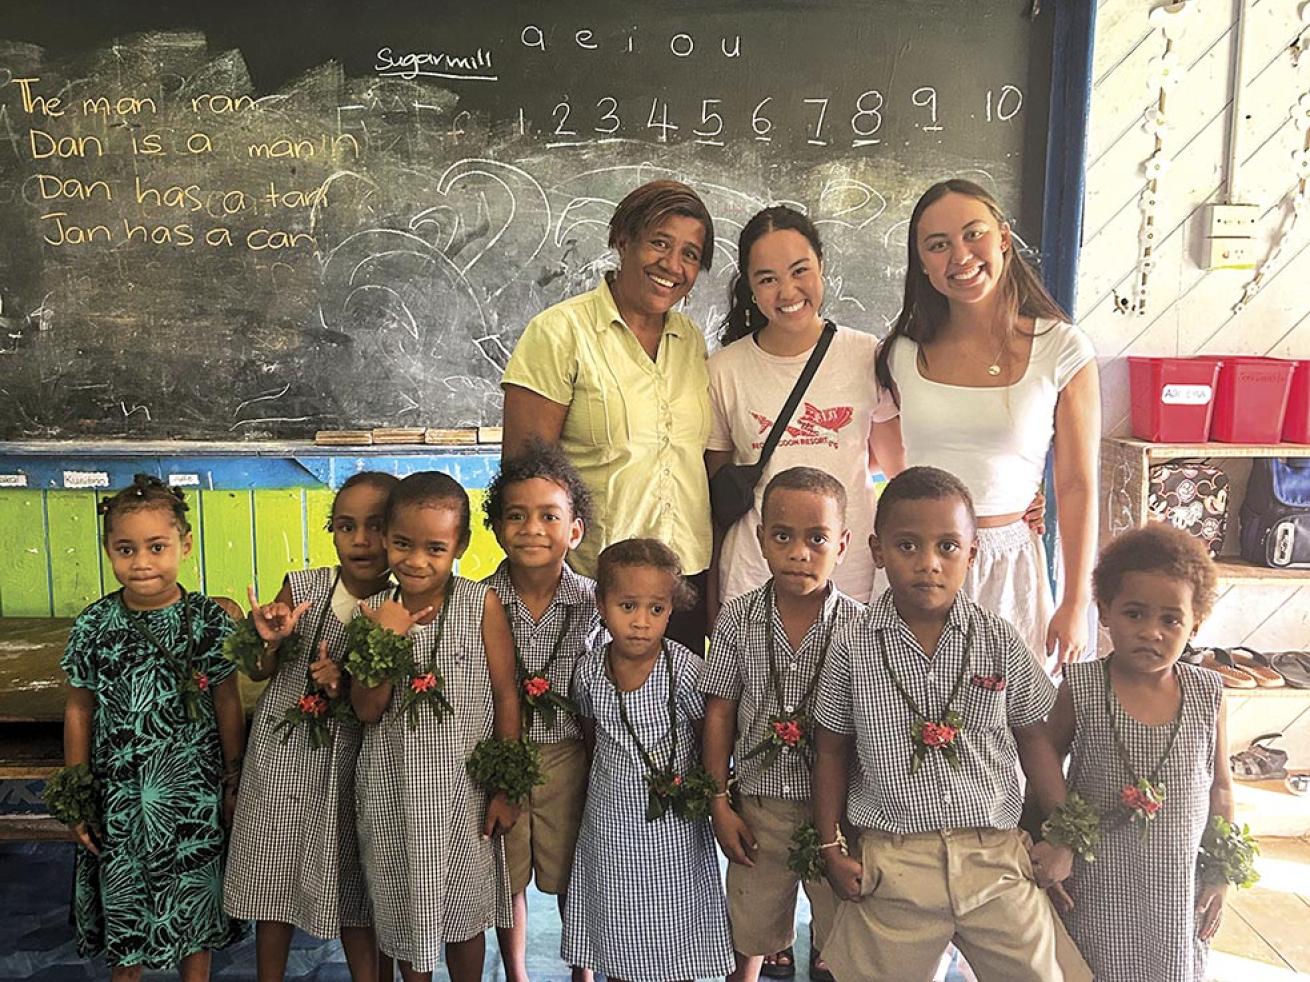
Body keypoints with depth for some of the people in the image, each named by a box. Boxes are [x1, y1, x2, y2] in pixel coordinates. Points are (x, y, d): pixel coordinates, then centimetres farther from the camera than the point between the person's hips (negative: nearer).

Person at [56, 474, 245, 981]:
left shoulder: (211, 621, -11)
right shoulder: (93, 626, -7)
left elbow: (228, 706, -3)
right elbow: (79, 710, 1)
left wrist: (234, 783, 1)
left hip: (194, 792, -1)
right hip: (117, 793, 1)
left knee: (195, 906, 15)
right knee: (122, 904, 17)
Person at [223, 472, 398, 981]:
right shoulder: (301, 587, -11)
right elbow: (259, 673, 0)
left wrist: (349, 686, -23)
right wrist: (270, 641, -20)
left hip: (353, 762, -1)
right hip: (282, 755, 1)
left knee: (353, 888, 11)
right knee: (273, 879, 15)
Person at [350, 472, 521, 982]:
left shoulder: (481, 604, -11)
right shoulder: (376, 612, -4)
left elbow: (506, 698, -6)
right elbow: (367, 711, -6)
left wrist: (506, 788, -5)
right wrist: (385, 640, -20)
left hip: (463, 782, -2)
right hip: (392, 784, 2)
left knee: (464, 908, 16)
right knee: (404, 906, 17)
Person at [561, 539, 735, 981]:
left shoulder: (684, 670, -19)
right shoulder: (589, 670, -8)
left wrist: (704, 792, -5)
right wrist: (611, 777, 10)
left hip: (673, 828, -3)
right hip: (609, 823, 3)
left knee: (674, 945, 11)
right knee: (616, 935, 16)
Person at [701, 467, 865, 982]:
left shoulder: (858, 625, -11)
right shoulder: (737, 618, -7)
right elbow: (719, 712, 0)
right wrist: (720, 803, -1)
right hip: (758, 807, 1)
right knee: (749, 939, 18)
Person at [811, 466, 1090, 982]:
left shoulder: (998, 641, -4)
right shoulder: (854, 646, -7)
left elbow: (1034, 737, 6)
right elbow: (833, 749, 2)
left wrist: (1062, 835, 7)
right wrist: (831, 847, 2)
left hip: (995, 858, 1)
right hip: (890, 862, -1)